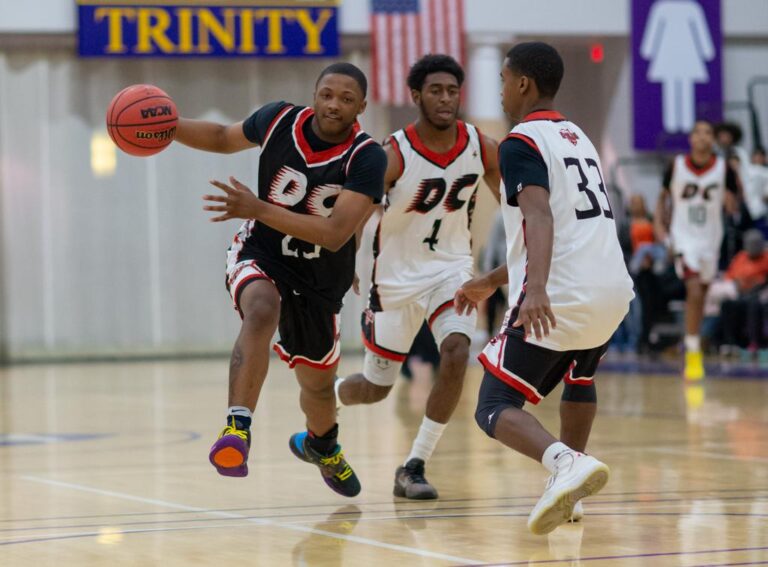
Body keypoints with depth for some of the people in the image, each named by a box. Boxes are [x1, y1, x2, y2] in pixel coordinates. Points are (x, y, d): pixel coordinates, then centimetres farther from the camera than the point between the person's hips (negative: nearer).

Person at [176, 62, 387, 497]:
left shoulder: (367, 158, -22)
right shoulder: (280, 120, -13)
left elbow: (336, 234, -32)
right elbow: (224, 138, 9)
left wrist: (258, 209, -39)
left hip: (319, 281, 1)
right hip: (259, 255, -1)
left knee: (319, 384, 19)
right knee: (262, 310, -38)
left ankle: (321, 445, 55)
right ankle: (238, 428, -44)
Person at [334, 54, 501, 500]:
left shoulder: (482, 149, -8)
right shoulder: (393, 156, -21)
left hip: (452, 268, 2)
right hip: (397, 276, -2)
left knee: (457, 354, -24)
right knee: (376, 388, 8)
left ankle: (414, 467, -12)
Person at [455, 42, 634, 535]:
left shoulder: (522, 143, -5)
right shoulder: (580, 139, 22)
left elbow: (540, 217, -24)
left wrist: (536, 287, -39)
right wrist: (492, 282, 37)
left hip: (557, 299, -8)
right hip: (613, 290, 8)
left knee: (495, 409, -3)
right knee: (579, 375, 36)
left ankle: (567, 463, -31)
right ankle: (570, 492, 29)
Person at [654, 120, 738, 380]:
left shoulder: (724, 169, -7)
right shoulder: (676, 167, -7)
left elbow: (733, 209, -1)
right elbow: (664, 196, 11)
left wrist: (730, 201, -24)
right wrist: (659, 224, -1)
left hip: (710, 239, 3)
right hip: (684, 238, -3)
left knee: (700, 295, 15)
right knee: (694, 291, -19)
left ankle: (694, 343, 34)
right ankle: (693, 352, -16)